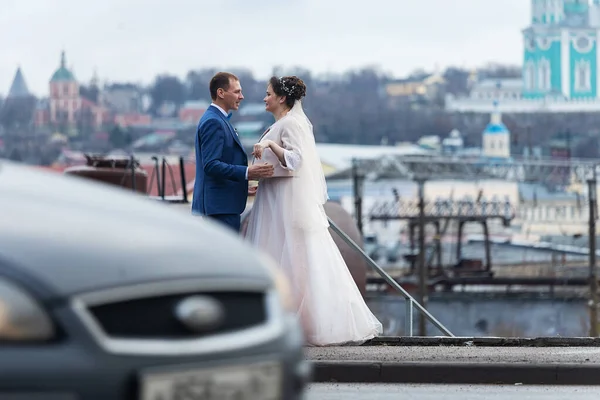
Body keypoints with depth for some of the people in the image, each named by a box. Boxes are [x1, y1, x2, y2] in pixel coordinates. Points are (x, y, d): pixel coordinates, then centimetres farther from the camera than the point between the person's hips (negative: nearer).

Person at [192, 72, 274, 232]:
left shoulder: (217, 120, 20)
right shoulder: (213, 122, -14)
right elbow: (211, 165, -23)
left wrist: (242, 188, 27)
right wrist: (246, 173, -30)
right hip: (220, 205, -11)